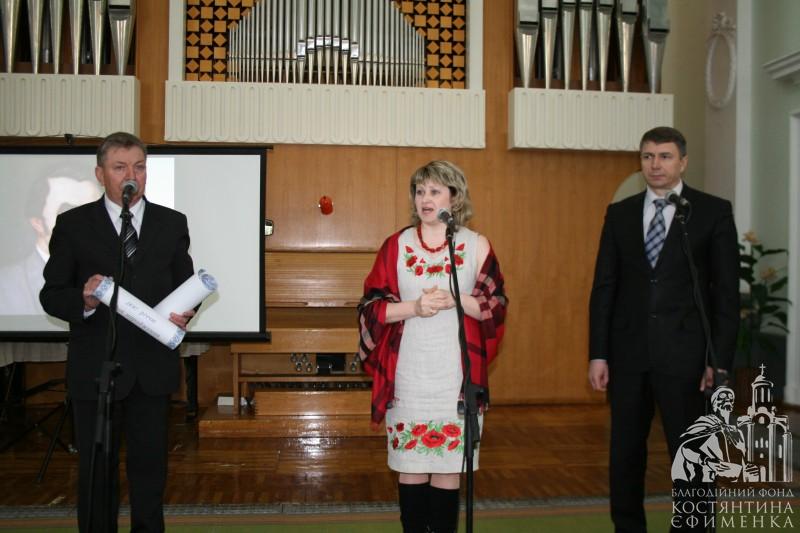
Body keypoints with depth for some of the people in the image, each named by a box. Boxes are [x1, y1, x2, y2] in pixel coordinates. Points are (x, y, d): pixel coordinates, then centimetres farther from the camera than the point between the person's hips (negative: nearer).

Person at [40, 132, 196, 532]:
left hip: (153, 368, 2)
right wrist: (83, 300, -23)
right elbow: (51, 295, -2)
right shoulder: (72, 224, 0)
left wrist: (184, 313, -12)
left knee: (150, 466, 13)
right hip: (95, 369, -1)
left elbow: (185, 286, 9)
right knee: (96, 469, 11)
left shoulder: (172, 223, 5)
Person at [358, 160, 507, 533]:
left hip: (457, 374, 0)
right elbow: (372, 307, 1)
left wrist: (457, 299, -15)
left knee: (448, 464, 6)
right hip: (408, 374, 1)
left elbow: (496, 306, 2)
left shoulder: (476, 246, 2)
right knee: (410, 465, 6)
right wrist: (414, 307, -15)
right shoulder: (396, 245, 3)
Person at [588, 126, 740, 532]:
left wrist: (720, 359, -8)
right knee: (624, 453, 12)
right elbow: (604, 287, 6)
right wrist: (597, 354, 1)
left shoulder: (713, 211, 1)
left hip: (683, 354, -3)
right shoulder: (620, 213, 8)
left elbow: (727, 291, -2)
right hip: (628, 353, 3)